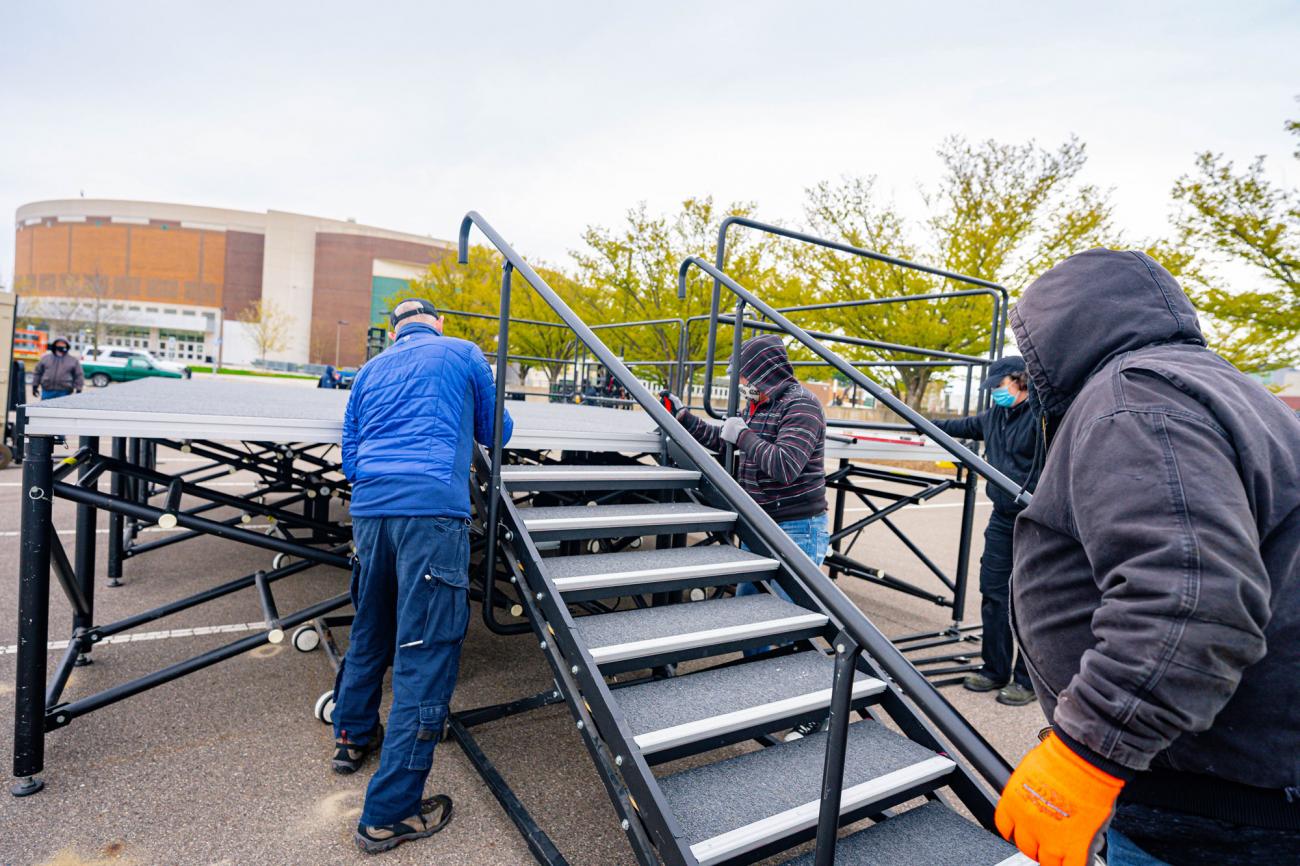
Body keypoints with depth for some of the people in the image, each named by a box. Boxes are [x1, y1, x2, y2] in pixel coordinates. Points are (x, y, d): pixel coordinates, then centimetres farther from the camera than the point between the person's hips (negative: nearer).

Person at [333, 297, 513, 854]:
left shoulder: (370, 371, 22)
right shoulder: (463, 354, 11)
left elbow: (350, 460, 22)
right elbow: (496, 433, 20)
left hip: (370, 508, 6)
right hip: (433, 509, -6)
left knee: (370, 631, 25)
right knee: (424, 654, -3)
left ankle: (352, 736, 44)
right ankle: (388, 814, 3)